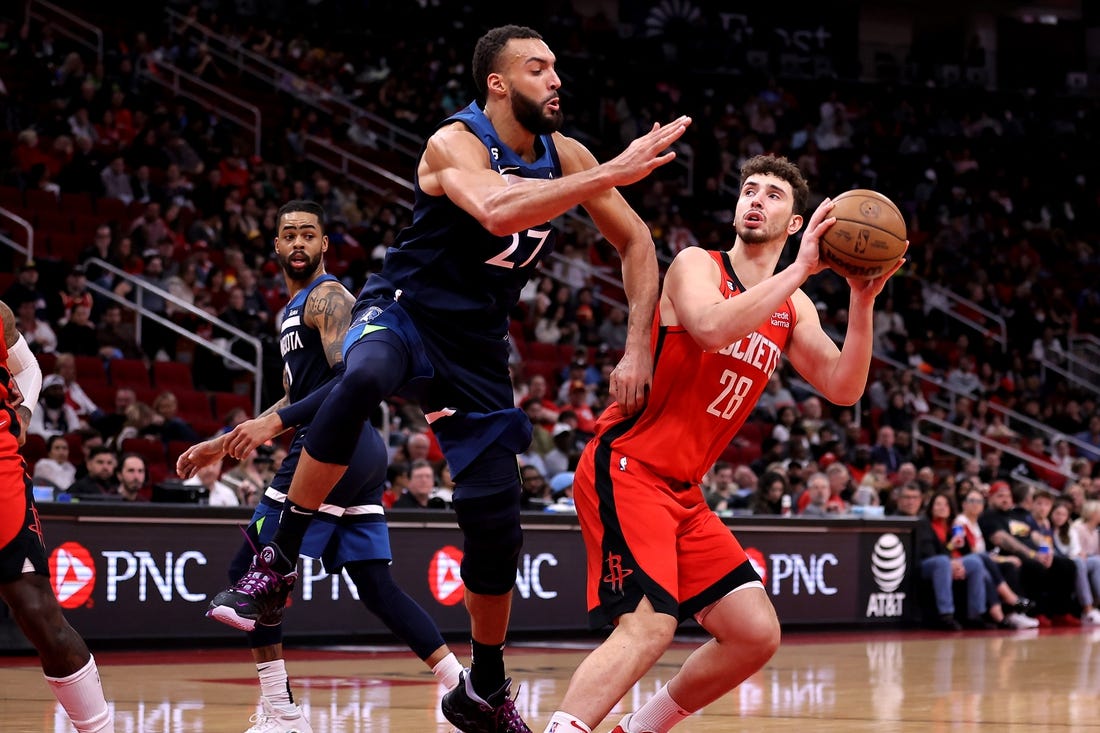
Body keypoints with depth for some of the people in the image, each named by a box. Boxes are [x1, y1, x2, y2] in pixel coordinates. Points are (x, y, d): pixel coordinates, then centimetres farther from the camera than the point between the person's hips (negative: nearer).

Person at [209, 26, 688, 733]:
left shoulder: (563, 154, 1)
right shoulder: (456, 142, -17)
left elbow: (636, 243, 9)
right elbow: (498, 211, -39)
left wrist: (638, 351, -3)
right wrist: (611, 176, -41)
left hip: (477, 346, 6)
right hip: (403, 311, -6)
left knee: (497, 523, 2)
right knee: (363, 378, -41)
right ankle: (278, 565, -30)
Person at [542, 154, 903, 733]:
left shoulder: (792, 311, 15)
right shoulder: (698, 265, -5)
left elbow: (843, 388, 4)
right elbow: (711, 326, -28)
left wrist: (862, 301, -8)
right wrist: (798, 270, -25)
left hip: (681, 491, 8)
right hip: (625, 469, -8)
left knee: (757, 635, 3)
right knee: (649, 625, -26)